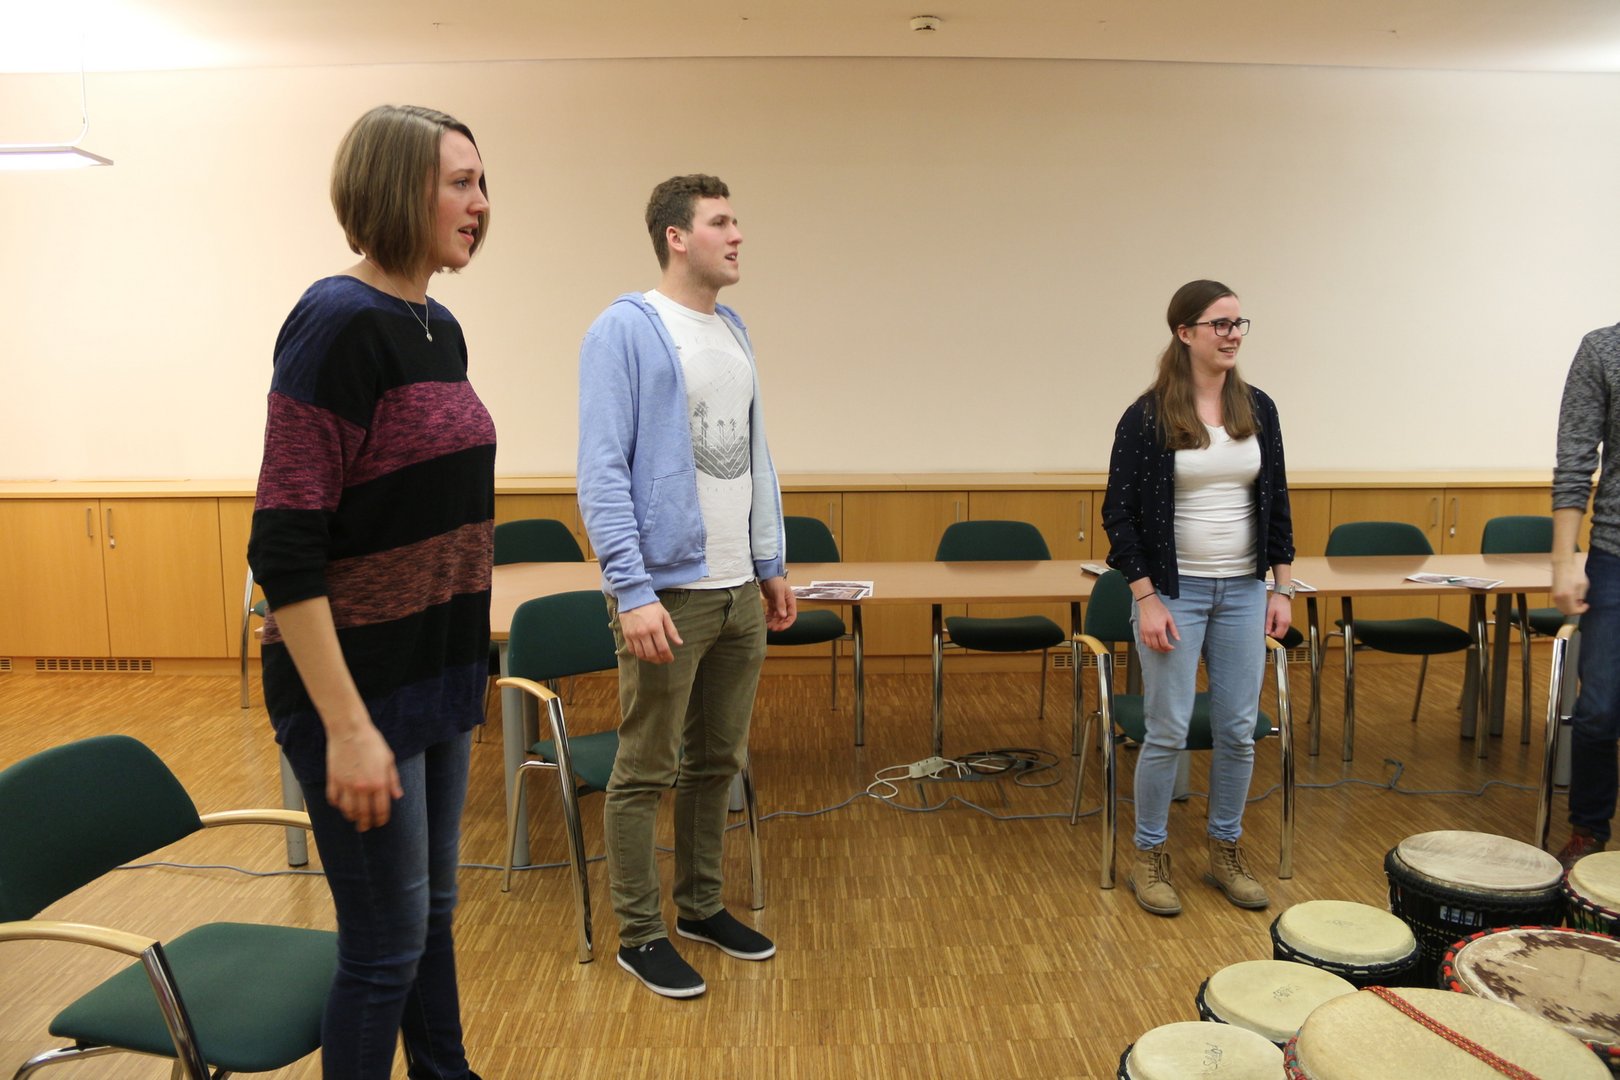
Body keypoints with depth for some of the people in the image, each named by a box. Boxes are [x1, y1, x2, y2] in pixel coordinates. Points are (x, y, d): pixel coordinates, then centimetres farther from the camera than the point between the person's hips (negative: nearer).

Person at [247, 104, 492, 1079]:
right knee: (389, 944, 6)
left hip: (438, 675, 8)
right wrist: (347, 728, -21)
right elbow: (284, 549, -21)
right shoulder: (340, 322, -17)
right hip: (361, 686, -8)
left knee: (434, 913, 21)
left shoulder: (440, 328, 8)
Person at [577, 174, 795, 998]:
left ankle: (701, 907, 34)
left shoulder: (734, 332, 14)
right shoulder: (626, 329, -9)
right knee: (647, 771, 5)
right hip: (669, 591, -7)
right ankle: (639, 936, 21)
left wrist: (771, 566, 15)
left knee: (718, 762, 17)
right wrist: (632, 591, -20)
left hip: (739, 593, 7)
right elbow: (603, 472, -15)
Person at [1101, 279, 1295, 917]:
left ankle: (1226, 853, 27)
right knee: (1169, 732, 1)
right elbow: (1119, 512, -8)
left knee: (1238, 731, 9)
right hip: (1174, 592, -4)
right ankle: (1148, 857, 18)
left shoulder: (1258, 410, 5)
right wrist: (1146, 598, -13)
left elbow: (1276, 502, 11)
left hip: (1243, 591, 5)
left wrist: (1282, 587, 7)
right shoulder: (1148, 416, -9)